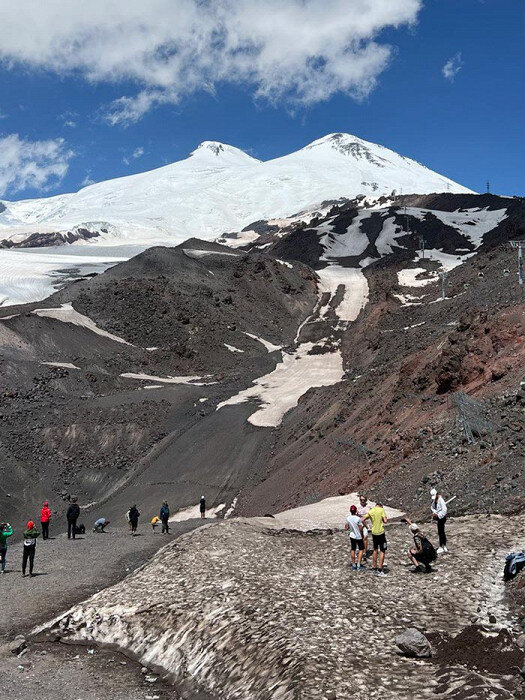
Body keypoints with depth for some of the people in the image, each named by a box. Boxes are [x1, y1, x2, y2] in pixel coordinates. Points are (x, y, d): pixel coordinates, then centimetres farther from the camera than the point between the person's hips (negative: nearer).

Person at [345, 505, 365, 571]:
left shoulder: (348, 518, -9)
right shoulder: (358, 519, -22)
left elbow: (347, 528, -1)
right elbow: (360, 529, -17)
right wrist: (362, 535, -1)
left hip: (352, 536, 4)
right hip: (359, 536, -4)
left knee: (353, 550, 14)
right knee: (361, 549, 12)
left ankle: (353, 565, 18)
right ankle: (358, 565, 8)